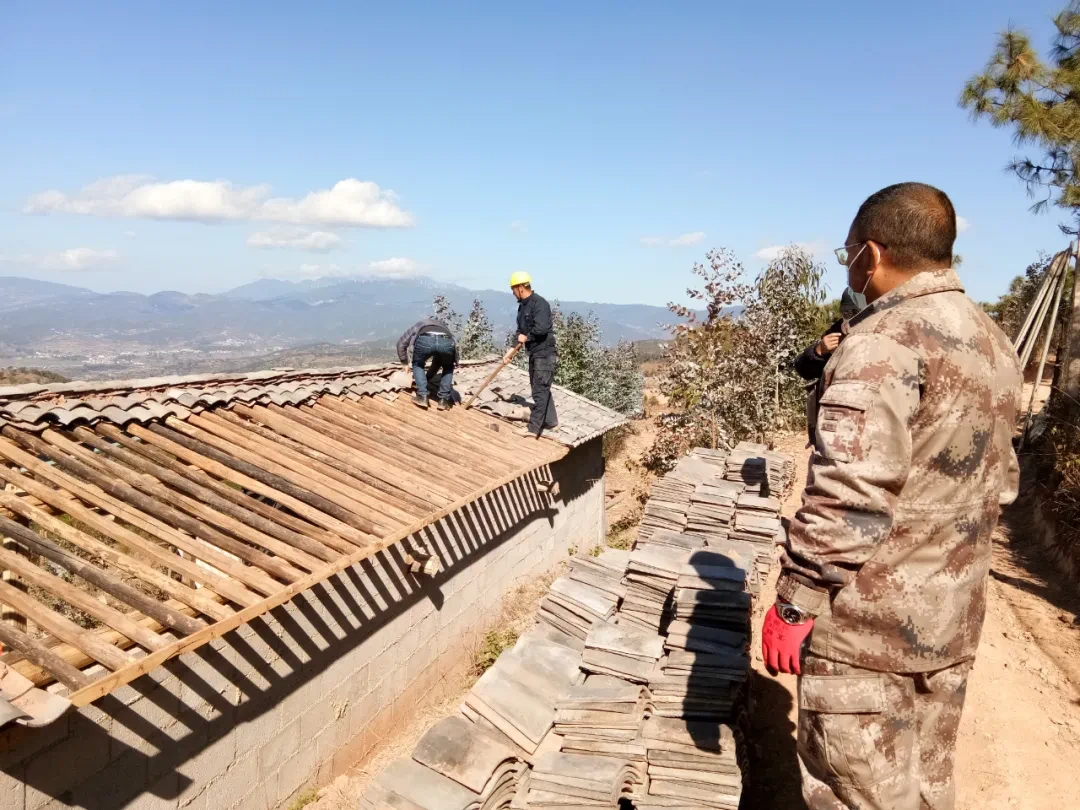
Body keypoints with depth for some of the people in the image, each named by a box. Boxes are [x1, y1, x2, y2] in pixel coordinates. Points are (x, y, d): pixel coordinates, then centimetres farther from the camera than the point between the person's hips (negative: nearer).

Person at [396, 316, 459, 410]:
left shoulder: (418, 325, 44)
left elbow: (401, 343, 40)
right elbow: (437, 360, 49)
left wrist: (406, 363, 50)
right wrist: (428, 377, 56)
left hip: (424, 340, -2)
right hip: (447, 342, 2)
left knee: (418, 364, 29)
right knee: (448, 368, 32)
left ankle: (422, 396, 15)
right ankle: (444, 400, 20)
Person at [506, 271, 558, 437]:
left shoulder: (540, 303, -18)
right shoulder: (522, 306, 12)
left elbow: (541, 328, -30)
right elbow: (521, 330, 19)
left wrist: (527, 337, -14)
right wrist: (513, 347, 7)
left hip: (544, 354, -10)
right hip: (534, 354, 10)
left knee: (540, 391, -7)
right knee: (542, 389, 17)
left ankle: (533, 428, -5)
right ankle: (551, 422, 30)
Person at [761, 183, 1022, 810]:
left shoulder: (884, 342, -20)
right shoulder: (995, 343, 8)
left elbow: (847, 496, -26)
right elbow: (1000, 481, 15)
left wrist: (794, 603, -17)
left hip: (867, 621, -8)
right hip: (953, 616, 9)